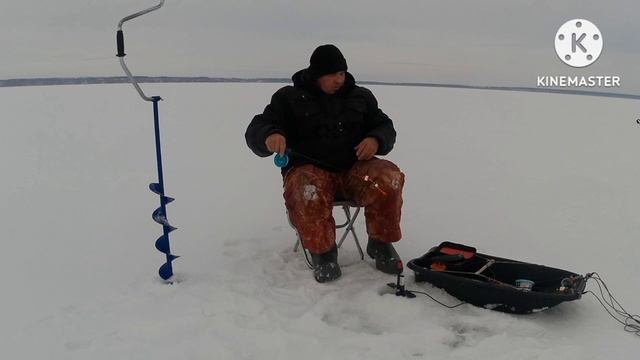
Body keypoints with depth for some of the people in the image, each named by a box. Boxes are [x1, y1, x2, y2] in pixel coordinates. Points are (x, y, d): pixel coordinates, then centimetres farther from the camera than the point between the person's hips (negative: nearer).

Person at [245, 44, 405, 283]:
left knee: (388, 177, -28)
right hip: (309, 169, -2)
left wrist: (376, 140, -9)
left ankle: (381, 243, -7)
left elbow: (385, 127, 17)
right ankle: (322, 252, -13)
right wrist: (269, 136, -28)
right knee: (306, 194, -38)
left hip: (355, 167, 3)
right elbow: (255, 131, -1)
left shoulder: (361, 96, 13)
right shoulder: (289, 98, 4)